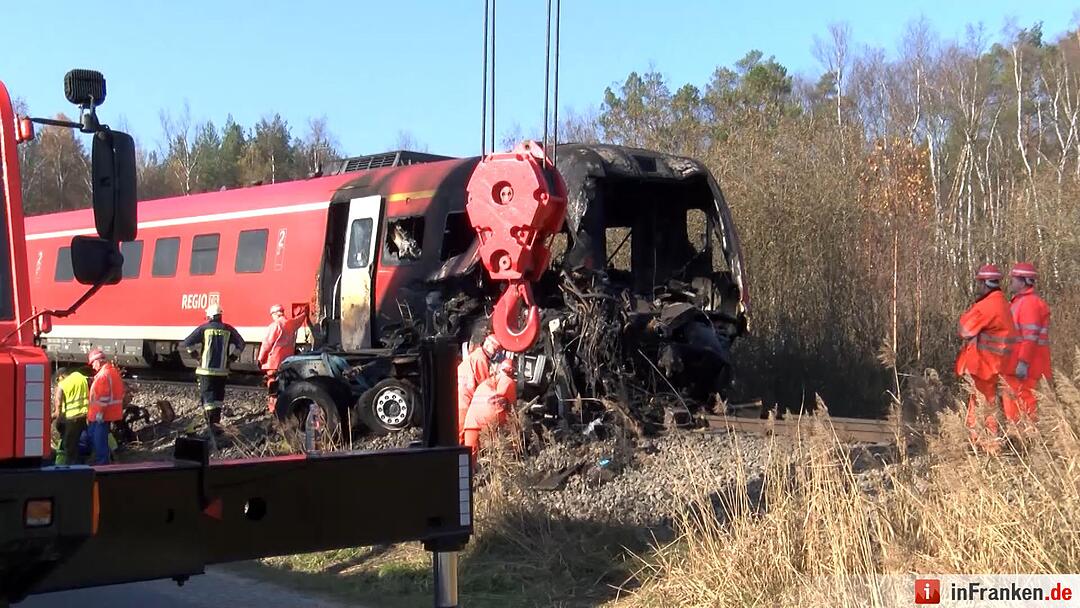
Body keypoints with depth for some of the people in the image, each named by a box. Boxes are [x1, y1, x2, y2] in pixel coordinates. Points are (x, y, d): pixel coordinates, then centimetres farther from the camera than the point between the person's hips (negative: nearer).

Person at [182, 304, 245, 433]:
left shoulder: (204, 328, -3)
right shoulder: (228, 329, 4)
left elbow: (187, 343, -8)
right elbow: (240, 344, 2)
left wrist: (193, 353, 8)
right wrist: (232, 357, 12)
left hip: (206, 369, -2)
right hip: (222, 370, 2)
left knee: (207, 395, 0)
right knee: (219, 397, 16)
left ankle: (211, 422, -11)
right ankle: (216, 421, 18)